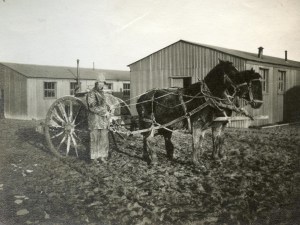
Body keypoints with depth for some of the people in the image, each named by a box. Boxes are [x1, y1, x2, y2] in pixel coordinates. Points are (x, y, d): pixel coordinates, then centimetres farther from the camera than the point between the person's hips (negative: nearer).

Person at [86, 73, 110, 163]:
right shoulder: (91, 94, -8)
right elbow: (92, 107, -17)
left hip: (104, 120, 7)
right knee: (94, 139, 0)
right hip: (94, 120, -7)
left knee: (104, 139, 8)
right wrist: (104, 113, -15)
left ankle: (102, 156, 18)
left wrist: (107, 110, 7)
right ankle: (94, 157, 10)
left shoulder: (102, 93, 17)